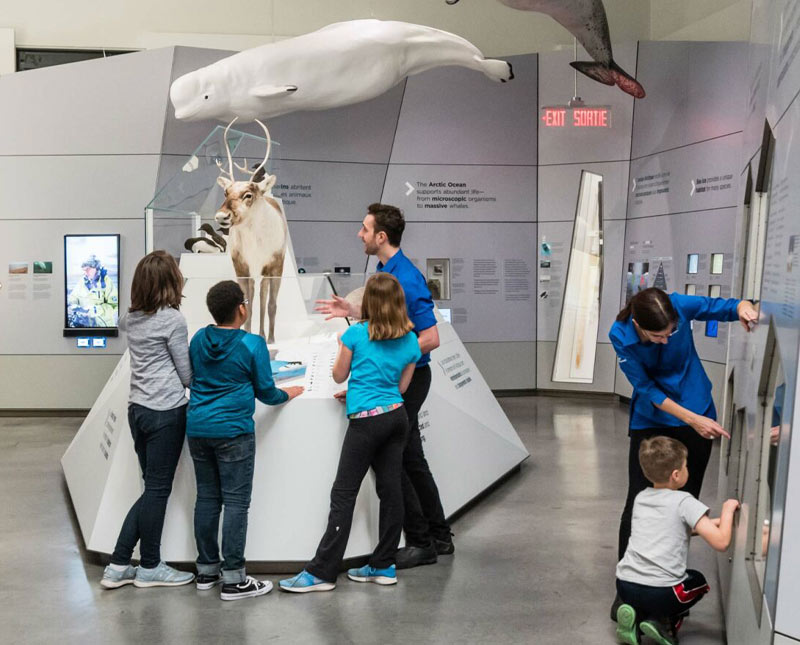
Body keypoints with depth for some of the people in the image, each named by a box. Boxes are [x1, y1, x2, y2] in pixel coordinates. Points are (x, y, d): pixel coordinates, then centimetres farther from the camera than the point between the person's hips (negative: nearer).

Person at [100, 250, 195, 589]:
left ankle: (118, 565, 17)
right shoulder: (173, 319, -12)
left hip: (138, 409, 8)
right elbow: (187, 376, -8)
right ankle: (150, 567, 17)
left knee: (153, 488, 16)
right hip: (166, 412, -8)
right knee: (158, 489, 4)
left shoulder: (132, 318, 8)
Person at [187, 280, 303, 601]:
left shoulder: (198, 340, 6)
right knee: (236, 503, -2)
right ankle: (233, 579, 1)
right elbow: (266, 393, -3)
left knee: (206, 499, 13)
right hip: (232, 432, -6)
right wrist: (289, 393, 17)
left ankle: (206, 570, 21)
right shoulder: (252, 345, -10)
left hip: (198, 428, 6)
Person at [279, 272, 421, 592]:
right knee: (390, 489, 9)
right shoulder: (410, 341, 5)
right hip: (396, 416, 5)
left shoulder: (356, 334, -6)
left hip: (367, 421, -5)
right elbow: (401, 386, 13)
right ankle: (383, 566, 17)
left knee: (343, 494, -3)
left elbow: (339, 376, 5)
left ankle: (322, 572, 0)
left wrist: (342, 348, 24)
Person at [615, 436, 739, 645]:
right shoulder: (684, 502, -6)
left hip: (625, 586, 4)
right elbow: (720, 542, -10)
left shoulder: (641, 498, 13)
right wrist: (727, 511, 5)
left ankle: (635, 616, 8)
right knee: (698, 580, 27)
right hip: (660, 594, -4)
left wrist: (714, 521, 25)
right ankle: (664, 623, 5)